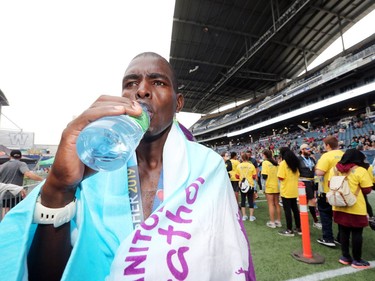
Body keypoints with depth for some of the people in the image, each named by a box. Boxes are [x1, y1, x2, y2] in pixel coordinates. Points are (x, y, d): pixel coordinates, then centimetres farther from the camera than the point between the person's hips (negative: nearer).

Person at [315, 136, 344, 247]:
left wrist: (317, 167, -6)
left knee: (325, 213, 7)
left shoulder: (327, 156, -19)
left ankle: (328, 238, 9)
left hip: (328, 190, -6)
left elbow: (319, 173, -26)